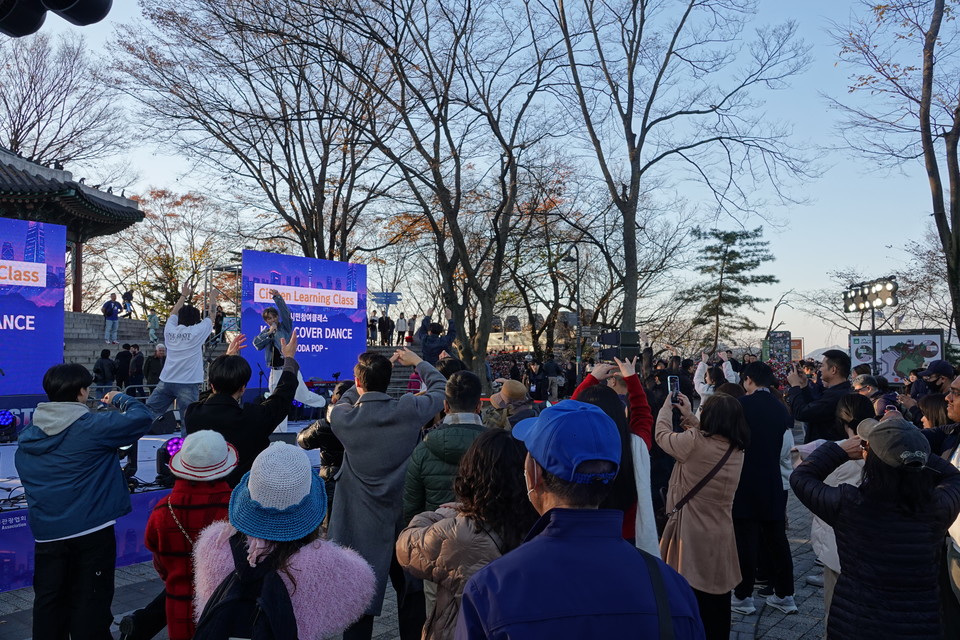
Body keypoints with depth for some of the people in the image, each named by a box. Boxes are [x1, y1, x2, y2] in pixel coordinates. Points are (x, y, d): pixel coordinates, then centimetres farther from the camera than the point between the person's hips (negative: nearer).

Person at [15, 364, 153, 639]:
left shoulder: (27, 435, 7)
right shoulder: (92, 426, -13)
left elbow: (26, 475, 17)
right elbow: (142, 417, -12)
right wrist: (120, 399, 6)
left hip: (46, 532, 6)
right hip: (91, 530, -5)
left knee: (48, 602, 16)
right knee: (90, 603, 5)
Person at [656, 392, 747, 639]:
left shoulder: (695, 441, -18)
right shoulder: (736, 449, 1)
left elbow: (662, 435, -2)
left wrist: (666, 408, 14)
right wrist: (688, 416, 20)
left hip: (693, 534, -6)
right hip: (721, 535, 6)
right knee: (718, 601, 17)